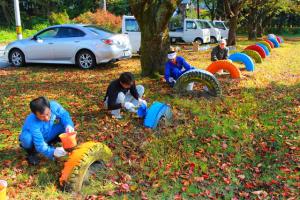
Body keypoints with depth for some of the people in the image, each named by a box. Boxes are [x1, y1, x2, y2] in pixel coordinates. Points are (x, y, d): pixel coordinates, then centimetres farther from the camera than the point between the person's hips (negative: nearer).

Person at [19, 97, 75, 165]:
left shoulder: (54, 105, -30)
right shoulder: (33, 123, -39)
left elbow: (64, 114, -11)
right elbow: (40, 146, -38)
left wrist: (68, 125, -31)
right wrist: (53, 152, -56)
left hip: (48, 135, 4)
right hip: (34, 138, -4)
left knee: (65, 127, -20)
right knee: (27, 138, -37)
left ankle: (48, 143, 7)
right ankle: (31, 152, -1)